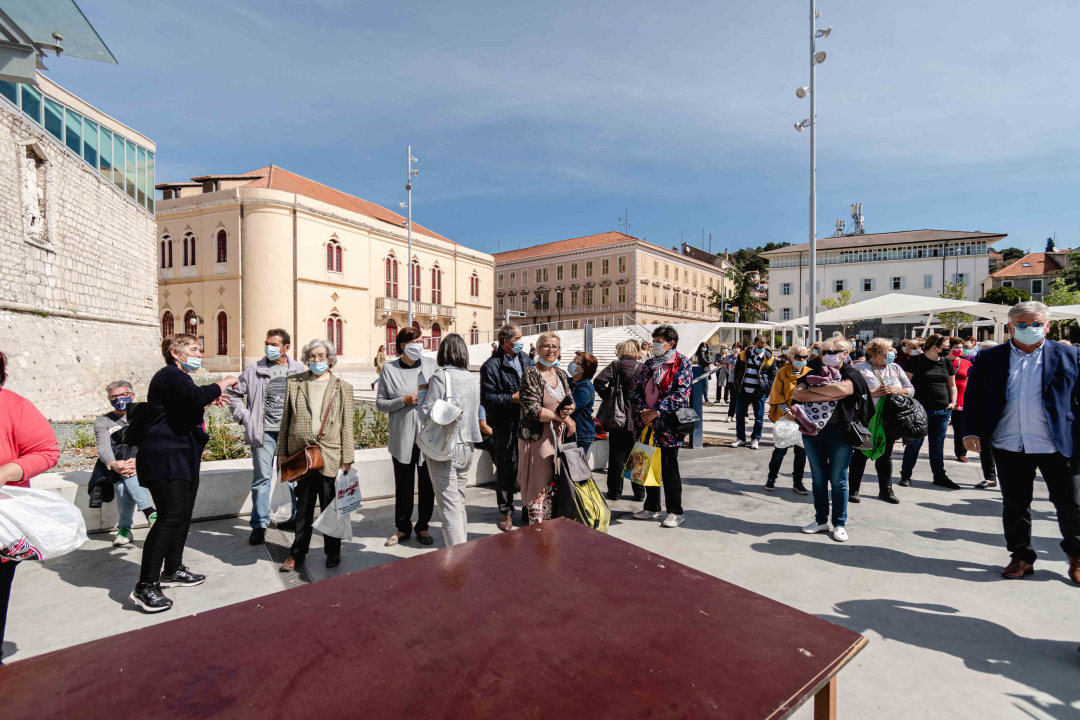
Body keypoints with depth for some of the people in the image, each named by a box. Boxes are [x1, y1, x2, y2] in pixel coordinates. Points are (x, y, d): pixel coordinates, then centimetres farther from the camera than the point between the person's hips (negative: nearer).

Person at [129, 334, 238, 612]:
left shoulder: (178, 377, 20)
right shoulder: (170, 375, -13)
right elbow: (196, 396, -33)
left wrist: (208, 401, 21)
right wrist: (223, 383, -19)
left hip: (182, 458, 11)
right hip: (165, 457, -11)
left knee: (183, 515, 14)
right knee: (171, 516, -17)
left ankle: (173, 571, 26)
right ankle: (145, 586, -11)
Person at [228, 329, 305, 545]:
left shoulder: (299, 369, 2)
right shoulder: (254, 369, 1)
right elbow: (235, 394, 9)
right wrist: (245, 418, 0)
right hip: (264, 432, -1)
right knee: (262, 477, 1)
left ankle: (296, 517, 26)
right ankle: (259, 525, 12)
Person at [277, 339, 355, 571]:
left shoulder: (342, 387, 2)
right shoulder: (294, 383, 7)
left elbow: (347, 425, 1)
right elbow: (286, 418, 9)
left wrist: (347, 458, -2)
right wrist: (282, 451, 7)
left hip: (330, 456, -2)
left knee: (330, 506, 7)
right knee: (303, 506, 14)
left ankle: (333, 552, 23)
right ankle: (297, 553, 29)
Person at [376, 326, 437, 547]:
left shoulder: (432, 365, 1)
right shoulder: (389, 369, 0)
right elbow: (380, 403, 0)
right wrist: (404, 400, -13)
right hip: (402, 436, 0)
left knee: (427, 482, 10)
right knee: (403, 483, 11)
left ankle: (422, 526, 28)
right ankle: (402, 527, 29)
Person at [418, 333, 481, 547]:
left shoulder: (440, 376, -12)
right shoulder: (472, 379, 6)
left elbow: (427, 415, -13)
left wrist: (424, 389, 0)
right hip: (467, 447, 7)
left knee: (450, 507, -1)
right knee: (459, 502, 19)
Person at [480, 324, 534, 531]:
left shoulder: (526, 359, 9)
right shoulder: (491, 365, -9)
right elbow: (486, 397, -15)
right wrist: (512, 398, -20)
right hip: (505, 425, -5)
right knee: (506, 469, 6)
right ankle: (506, 511, 22)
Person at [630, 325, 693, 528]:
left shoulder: (682, 363, -5)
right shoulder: (649, 364, 13)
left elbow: (681, 394, -17)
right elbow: (636, 390, 10)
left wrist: (656, 411, -20)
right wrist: (643, 410, -8)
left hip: (668, 427, -6)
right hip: (647, 425, 6)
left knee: (669, 469, 1)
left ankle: (675, 512, 16)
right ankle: (651, 507, 29)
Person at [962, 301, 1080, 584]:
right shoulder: (988, 358, 3)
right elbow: (974, 398, 3)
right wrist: (971, 431, -7)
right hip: (1009, 446, 0)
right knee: (1014, 505, 11)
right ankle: (1022, 557, 27)